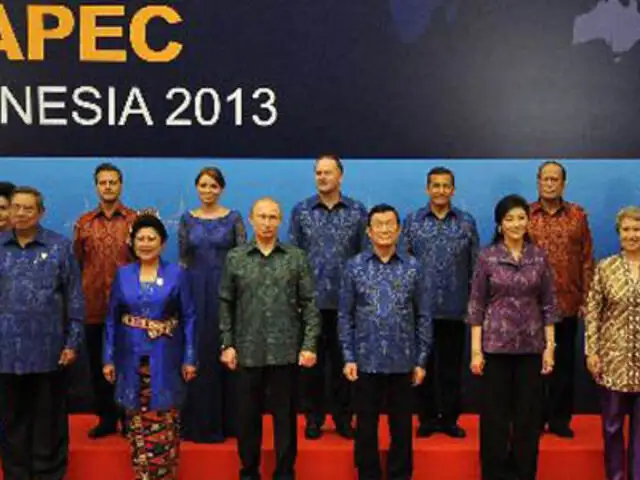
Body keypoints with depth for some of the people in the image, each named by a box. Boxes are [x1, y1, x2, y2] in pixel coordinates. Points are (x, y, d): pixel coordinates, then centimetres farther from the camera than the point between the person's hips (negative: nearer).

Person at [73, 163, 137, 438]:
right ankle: (106, 418, 22)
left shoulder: (136, 220, 2)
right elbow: (76, 264, 10)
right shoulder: (84, 223, 8)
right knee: (98, 365, 9)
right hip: (93, 307, 2)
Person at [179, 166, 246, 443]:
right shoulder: (188, 219, 8)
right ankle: (198, 422, 14)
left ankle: (226, 420, 12)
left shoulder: (233, 218, 1)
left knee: (224, 352, 0)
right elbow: (183, 259, 10)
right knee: (197, 353, 3)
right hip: (195, 290, 2)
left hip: (225, 289, -2)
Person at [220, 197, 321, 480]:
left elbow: (309, 303, 0)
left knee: (285, 415, 8)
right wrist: (227, 344, 0)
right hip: (248, 351, 1)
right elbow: (226, 305, 6)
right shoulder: (235, 258, 4)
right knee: (247, 415, 10)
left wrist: (309, 345, -7)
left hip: (286, 350, -1)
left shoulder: (296, 257, 1)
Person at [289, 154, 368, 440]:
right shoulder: (301, 211, 3)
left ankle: (343, 416, 20)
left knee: (343, 360, 7)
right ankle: (314, 417, 18)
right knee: (312, 360, 7)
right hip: (311, 300, 0)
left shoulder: (357, 211, 3)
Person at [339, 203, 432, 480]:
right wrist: (348, 358, -4)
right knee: (365, 426, 9)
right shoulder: (354, 266, 0)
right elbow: (345, 316, 1)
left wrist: (421, 360, 0)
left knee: (402, 426, 10)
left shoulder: (412, 267, 1)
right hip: (366, 361, 0)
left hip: (402, 361, 1)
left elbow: (423, 316, 4)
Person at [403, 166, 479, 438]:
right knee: (423, 364, 7)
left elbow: (475, 265, 6)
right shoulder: (412, 221, 4)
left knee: (452, 365, 7)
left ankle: (450, 418, 19)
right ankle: (427, 418, 18)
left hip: (455, 308, 0)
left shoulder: (467, 222, 5)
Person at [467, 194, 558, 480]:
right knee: (494, 415, 4)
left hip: (531, 346, 2)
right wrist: (476, 350, -7)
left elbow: (549, 304, 6)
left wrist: (549, 346, 0)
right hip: (495, 345, -2)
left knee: (529, 415, 8)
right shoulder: (487, 257, -2)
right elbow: (476, 305, -2)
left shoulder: (539, 257, 4)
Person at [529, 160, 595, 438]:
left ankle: (560, 418, 21)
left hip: (568, 303, 1)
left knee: (564, 362, 9)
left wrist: (586, 299, -1)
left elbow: (587, 260, 4)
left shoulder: (578, 216, 4)